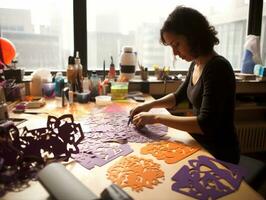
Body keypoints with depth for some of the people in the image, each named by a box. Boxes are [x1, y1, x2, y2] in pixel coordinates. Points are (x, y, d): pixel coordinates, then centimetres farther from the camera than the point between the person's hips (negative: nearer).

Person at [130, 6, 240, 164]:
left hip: (219, 154, -7)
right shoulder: (196, 64, 2)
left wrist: (156, 117, -26)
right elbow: (179, 96, 16)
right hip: (201, 145, 7)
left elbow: (205, 124, -29)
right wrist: (150, 105, 1)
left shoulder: (217, 68, -24)